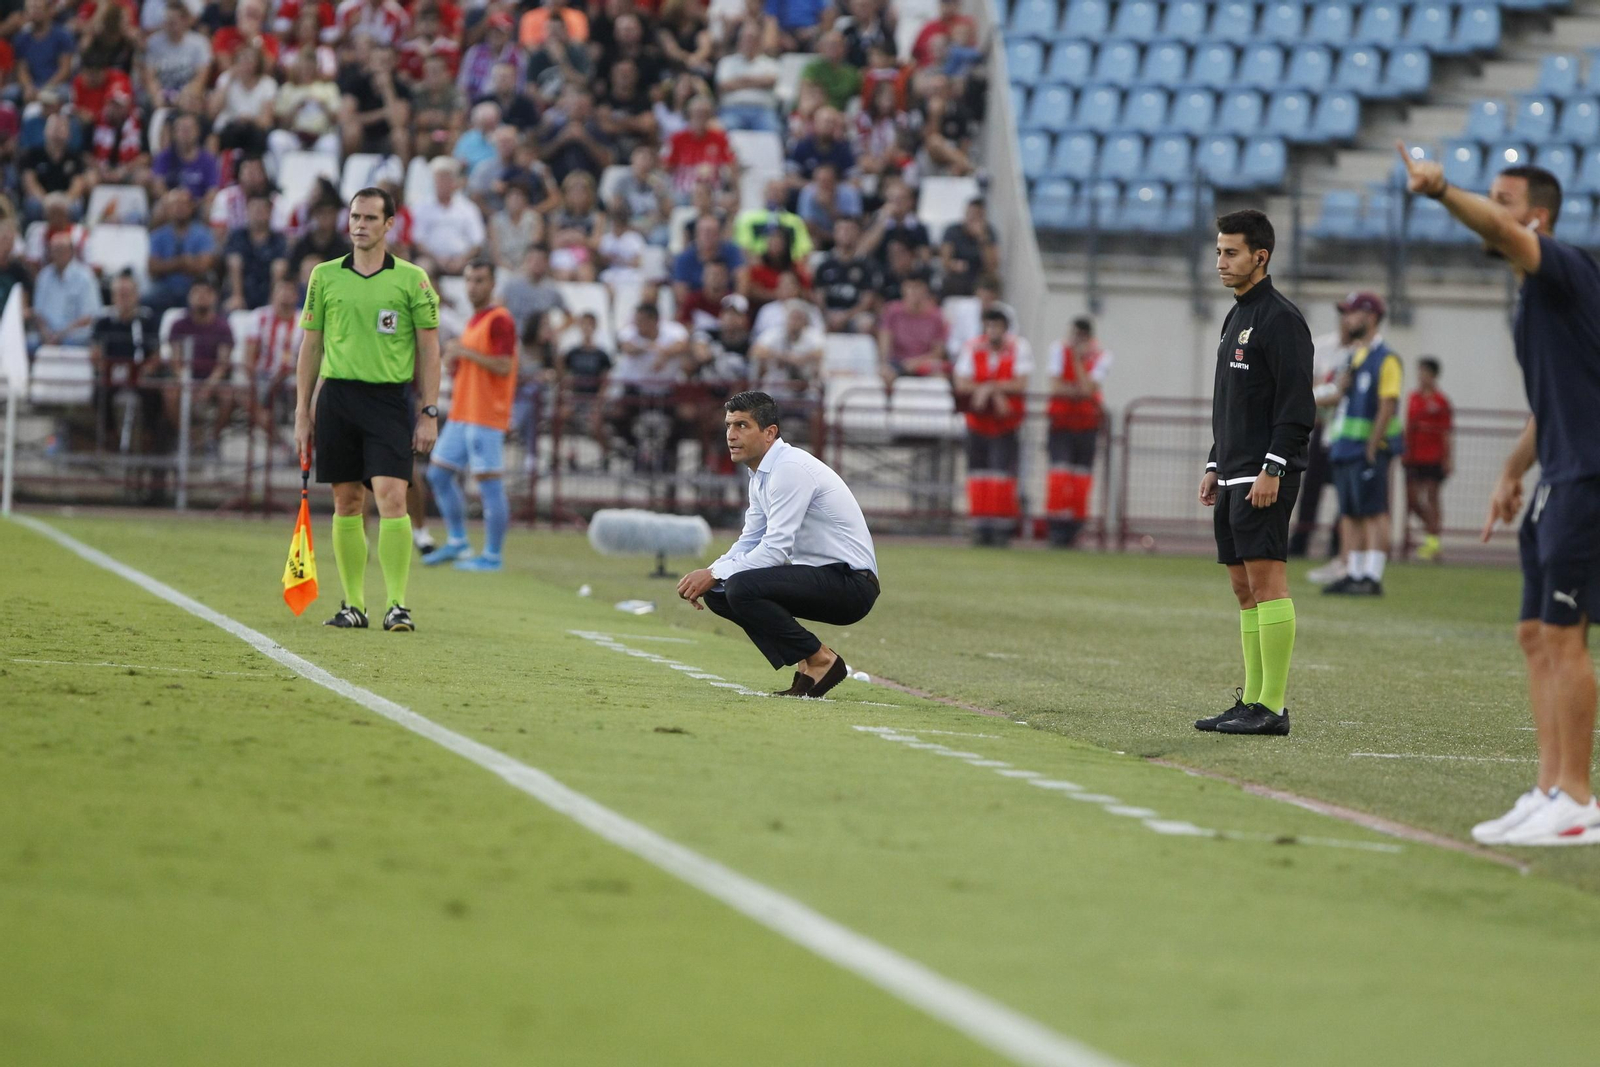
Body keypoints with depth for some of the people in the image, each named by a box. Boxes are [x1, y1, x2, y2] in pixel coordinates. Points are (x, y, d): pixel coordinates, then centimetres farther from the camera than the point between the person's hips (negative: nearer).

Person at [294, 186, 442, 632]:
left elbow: (429, 349, 4)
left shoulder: (412, 279, 2)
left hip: (390, 399, -2)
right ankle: (353, 604, 12)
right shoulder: (325, 276, 8)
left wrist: (429, 413, -2)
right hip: (337, 398, 3)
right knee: (347, 503, 5)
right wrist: (302, 412, 8)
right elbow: (310, 346, 12)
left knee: (391, 497, -14)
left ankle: (398, 604, -11)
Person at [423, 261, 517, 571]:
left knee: (489, 484, -6)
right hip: (461, 415, 10)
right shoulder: (473, 321, 18)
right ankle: (458, 542, 22)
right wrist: (454, 360, 6)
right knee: (439, 474, 12)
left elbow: (503, 366, -20)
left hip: (486, 417, -10)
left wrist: (466, 352, -18)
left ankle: (492, 555, -2)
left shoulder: (500, 320, -10)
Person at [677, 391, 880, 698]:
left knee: (741, 588, -27)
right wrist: (708, 575, -2)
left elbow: (776, 549, -24)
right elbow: (749, 543, 16)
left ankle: (821, 661, -11)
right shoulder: (761, 474, 12)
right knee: (719, 593, 5)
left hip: (851, 583, -10)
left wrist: (714, 575, -18)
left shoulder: (790, 468, -18)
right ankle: (808, 667, 5)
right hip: (820, 579, 10)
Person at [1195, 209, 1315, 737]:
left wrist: (1272, 470, -21)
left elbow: (1296, 405, -16)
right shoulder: (1237, 317, 20)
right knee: (1244, 587, 9)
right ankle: (1252, 700, 11)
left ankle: (1271, 708, -13)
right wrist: (1215, 466, 21)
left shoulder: (1281, 318, -10)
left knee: (1266, 580, -11)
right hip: (1234, 475, 10)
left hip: (1264, 477, -10)